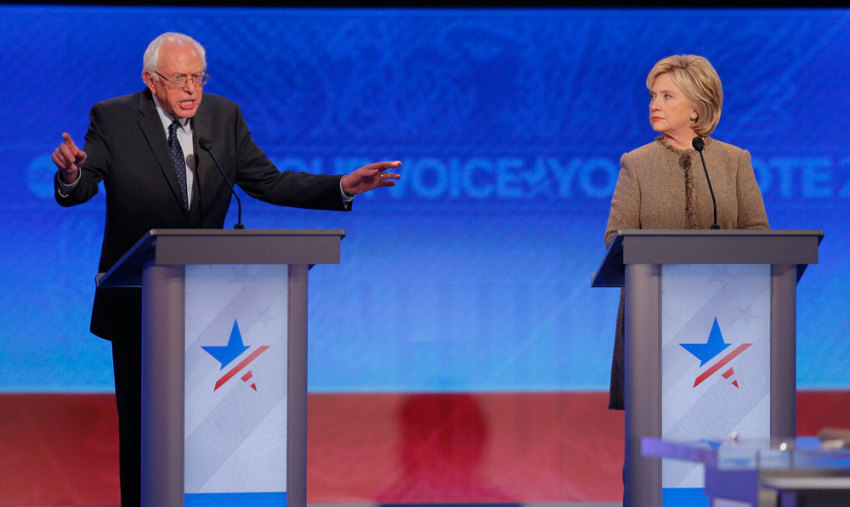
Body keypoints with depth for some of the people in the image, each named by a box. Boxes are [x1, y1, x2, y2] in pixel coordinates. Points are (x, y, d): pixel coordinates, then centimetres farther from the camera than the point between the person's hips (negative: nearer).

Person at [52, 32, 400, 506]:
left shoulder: (225, 116, 4)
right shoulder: (113, 119, -6)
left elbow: (270, 183, 6)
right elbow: (78, 191, -14)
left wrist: (343, 187, -6)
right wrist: (71, 175, -39)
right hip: (138, 302, -2)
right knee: (140, 422, 5)